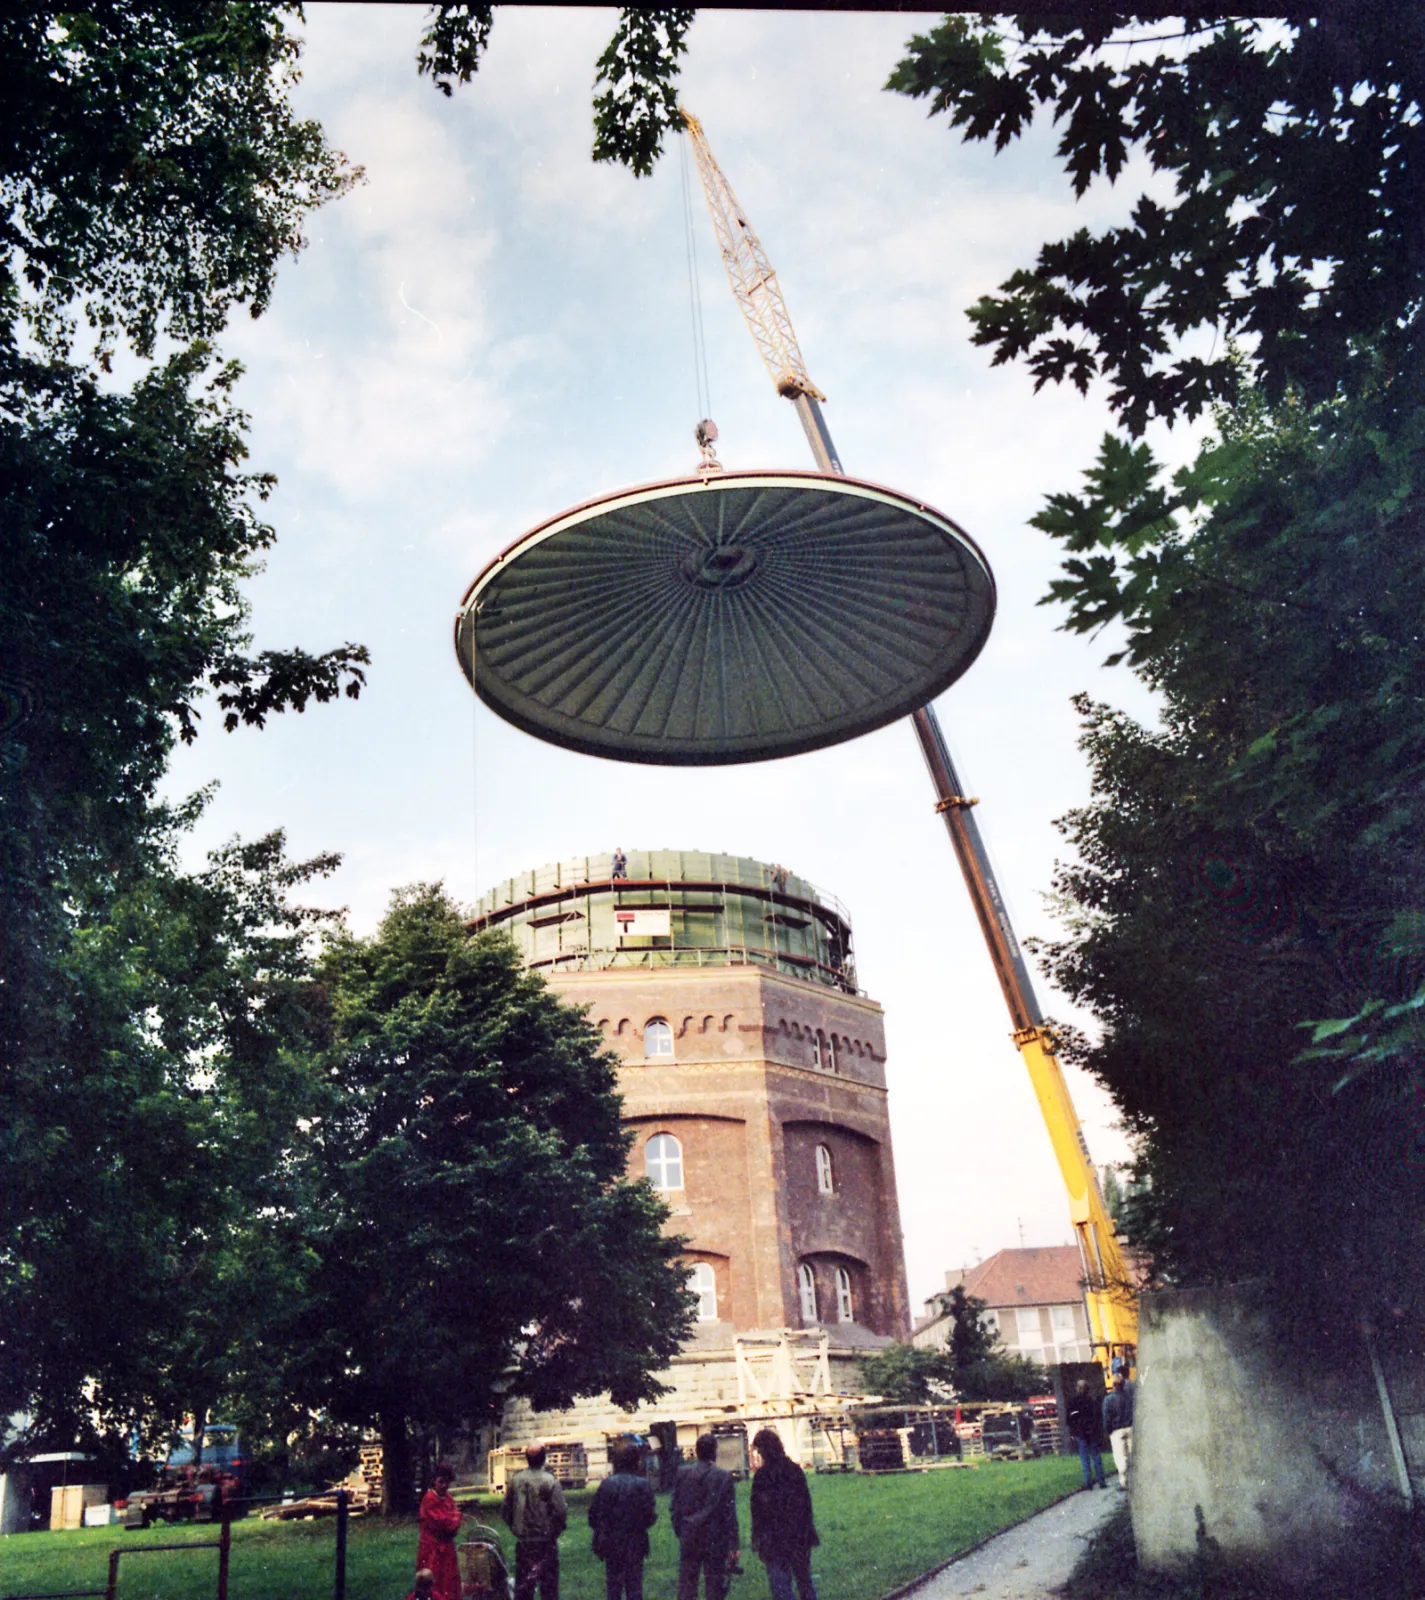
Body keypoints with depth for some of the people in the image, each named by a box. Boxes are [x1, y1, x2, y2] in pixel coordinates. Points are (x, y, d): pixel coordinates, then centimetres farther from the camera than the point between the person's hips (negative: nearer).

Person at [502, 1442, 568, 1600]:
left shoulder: (515, 1480, -3)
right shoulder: (551, 1481, -14)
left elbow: (507, 1509, 3)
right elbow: (561, 1511, -14)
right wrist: (555, 1531, 4)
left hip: (523, 1541, 3)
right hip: (546, 1540, -3)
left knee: (522, 1583, 13)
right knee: (549, 1584, 7)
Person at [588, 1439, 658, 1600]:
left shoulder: (607, 1484, -9)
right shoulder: (642, 1485, -13)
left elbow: (594, 1514, -5)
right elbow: (650, 1516, -12)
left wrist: (600, 1537, 10)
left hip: (611, 1544, 1)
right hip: (635, 1545, -1)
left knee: (613, 1586, 13)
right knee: (634, 1586, 9)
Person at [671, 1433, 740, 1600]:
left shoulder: (682, 1473, -4)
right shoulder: (724, 1477, -11)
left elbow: (675, 1508, 1)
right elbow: (730, 1514, -9)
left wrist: (679, 1531, 13)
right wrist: (733, 1545, -4)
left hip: (689, 1539, 2)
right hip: (715, 1541, -2)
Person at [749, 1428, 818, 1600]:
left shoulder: (762, 1476, -12)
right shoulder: (795, 1470, 3)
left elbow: (758, 1512, -12)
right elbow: (806, 1503, 9)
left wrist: (757, 1540, -4)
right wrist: (805, 1531, 16)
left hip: (774, 1539, -5)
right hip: (801, 1536, 5)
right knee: (805, 1582, 17)